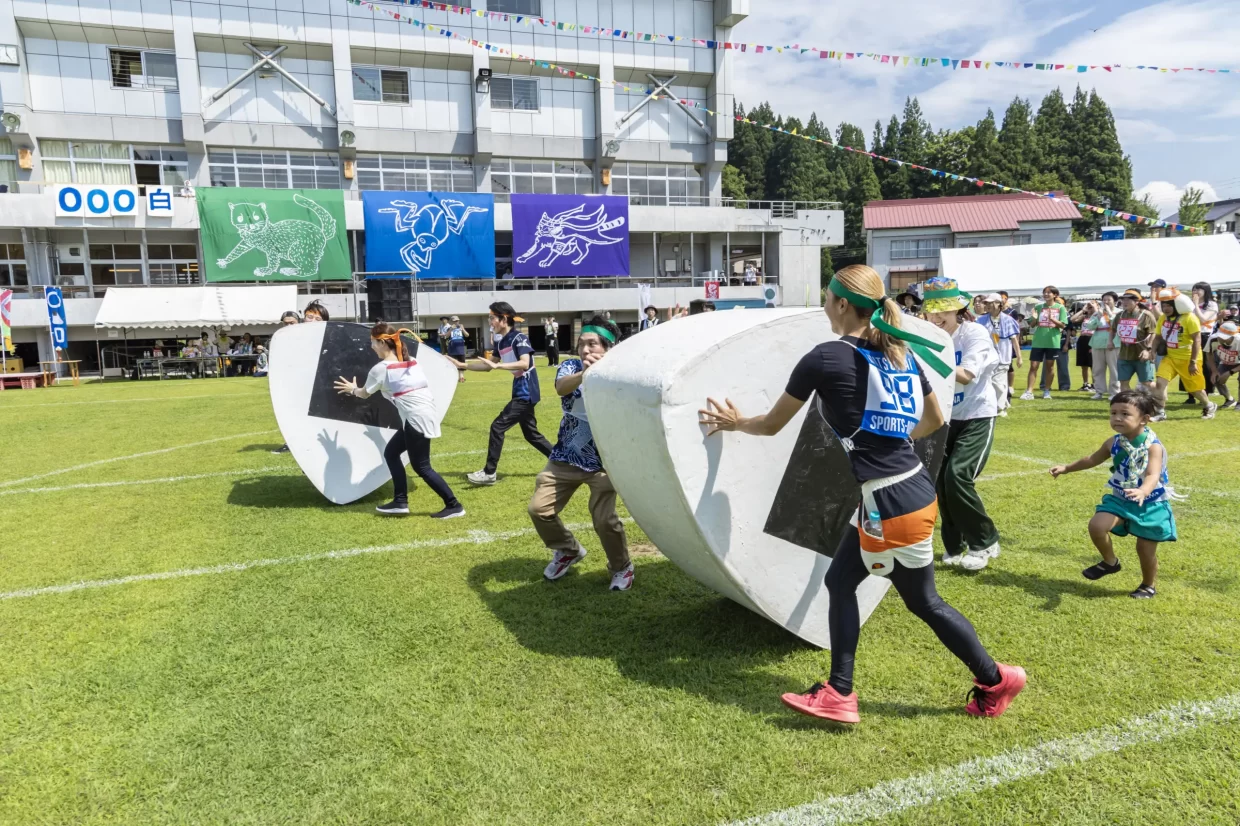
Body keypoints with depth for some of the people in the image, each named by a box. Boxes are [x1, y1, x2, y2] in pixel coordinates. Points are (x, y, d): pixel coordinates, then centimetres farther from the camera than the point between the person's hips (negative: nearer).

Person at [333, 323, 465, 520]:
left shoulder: (380, 369, -4)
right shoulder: (411, 360, 14)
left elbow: (364, 394, 14)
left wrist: (352, 389, 36)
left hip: (417, 418, -9)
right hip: (424, 415, 9)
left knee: (421, 467, -2)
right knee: (391, 452, 17)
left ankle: (454, 506, 1)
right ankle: (400, 502, 20)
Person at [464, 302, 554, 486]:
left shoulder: (519, 338, -15)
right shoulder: (502, 343, 9)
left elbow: (525, 364, -31)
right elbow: (489, 366, 21)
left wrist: (497, 365, -35)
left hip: (526, 393, -9)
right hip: (521, 393, 9)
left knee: (497, 426, -9)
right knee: (531, 434, 15)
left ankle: (489, 473, 0)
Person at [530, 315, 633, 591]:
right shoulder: (571, 367, -5)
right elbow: (561, 387, -29)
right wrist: (583, 374, -51)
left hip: (604, 462, -3)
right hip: (566, 458, 4)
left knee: (604, 519, -16)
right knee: (539, 508, -1)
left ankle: (622, 567, 15)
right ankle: (568, 550, 29)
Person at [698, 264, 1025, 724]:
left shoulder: (825, 358, -13)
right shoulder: (901, 352, 8)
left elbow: (772, 425, 0)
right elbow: (934, 420, 21)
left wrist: (734, 423, 19)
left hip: (891, 501, -9)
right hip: (909, 486, 9)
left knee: (924, 603, 12)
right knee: (840, 580, 15)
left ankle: (995, 680, 32)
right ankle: (838, 694, 22)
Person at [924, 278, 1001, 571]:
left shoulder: (975, 333, -17)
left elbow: (966, 375, -31)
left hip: (977, 417, -5)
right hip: (946, 417, 5)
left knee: (957, 478, -16)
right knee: (940, 481, 3)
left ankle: (985, 542, 6)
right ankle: (955, 546, 24)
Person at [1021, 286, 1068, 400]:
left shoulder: (1060, 308, 1)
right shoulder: (1039, 307, 5)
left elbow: (1063, 325, -4)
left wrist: (1052, 319, -20)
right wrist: (1034, 318, -15)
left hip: (1053, 341, -1)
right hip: (1038, 341, 1)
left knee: (1049, 366, 8)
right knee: (1033, 366, -4)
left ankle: (1047, 391, 17)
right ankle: (1029, 392, -6)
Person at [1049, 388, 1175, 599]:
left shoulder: (1153, 446, -23)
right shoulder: (1114, 443, -4)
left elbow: (1153, 475, -38)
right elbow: (1093, 459, 16)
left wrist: (1142, 491, -59)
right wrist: (1066, 468, 22)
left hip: (1150, 504, -5)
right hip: (1120, 499, 5)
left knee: (1145, 548, 5)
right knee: (1096, 525, -17)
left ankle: (1149, 585, 33)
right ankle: (1110, 562, 10)